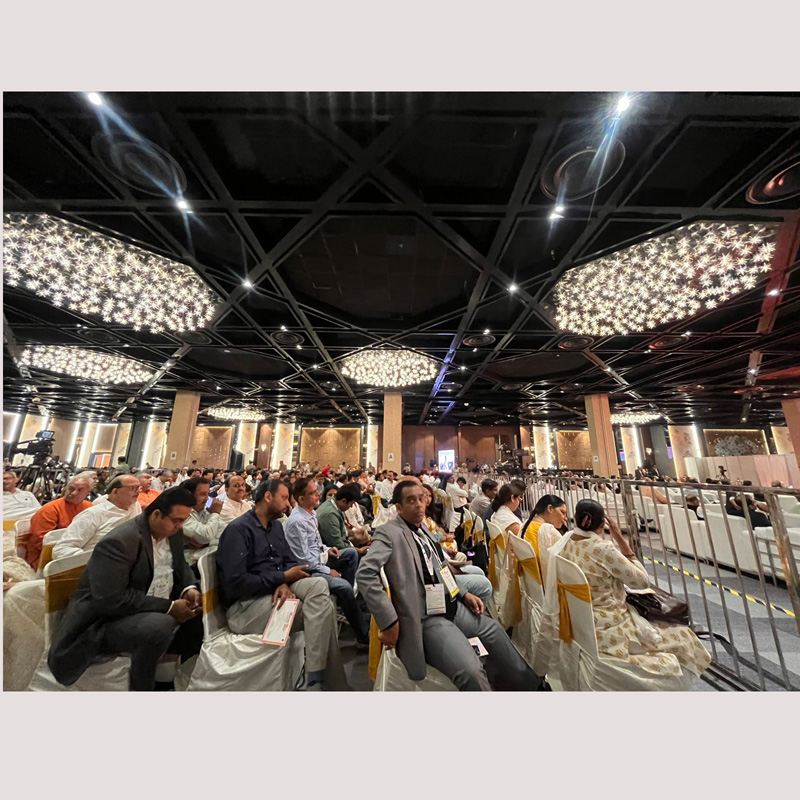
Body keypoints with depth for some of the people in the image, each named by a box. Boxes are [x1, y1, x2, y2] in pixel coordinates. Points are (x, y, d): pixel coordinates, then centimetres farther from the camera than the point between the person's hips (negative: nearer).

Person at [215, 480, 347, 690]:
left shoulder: (276, 526, 10)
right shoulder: (238, 529, -14)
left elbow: (290, 562, 8)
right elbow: (236, 584, -21)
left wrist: (285, 584, -15)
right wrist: (283, 577, -15)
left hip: (275, 591, 7)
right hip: (244, 606, -7)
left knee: (319, 584, -22)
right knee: (323, 606, -20)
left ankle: (317, 677, -11)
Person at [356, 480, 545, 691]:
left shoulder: (423, 529, 6)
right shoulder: (389, 533, -19)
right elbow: (365, 573, -27)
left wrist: (463, 594, 8)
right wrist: (389, 622, -25)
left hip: (452, 607, 8)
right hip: (426, 620, -8)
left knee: (494, 630, 19)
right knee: (472, 673, -21)